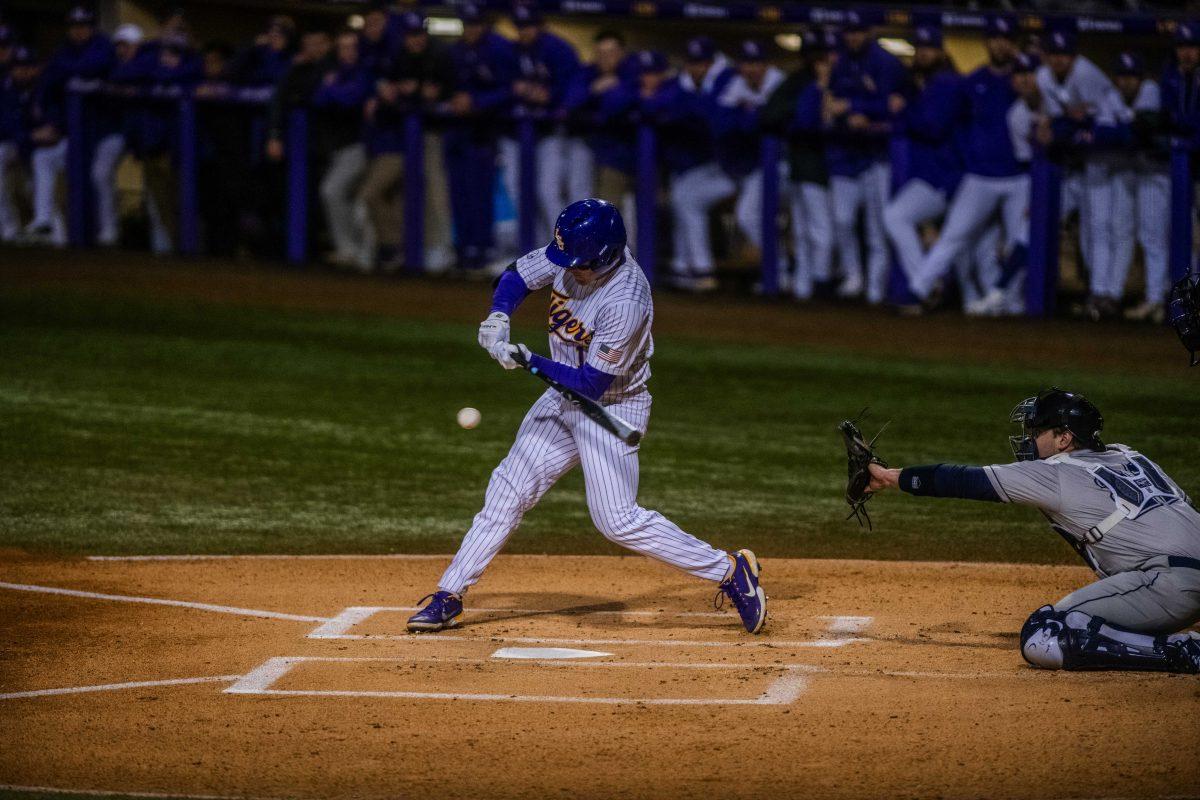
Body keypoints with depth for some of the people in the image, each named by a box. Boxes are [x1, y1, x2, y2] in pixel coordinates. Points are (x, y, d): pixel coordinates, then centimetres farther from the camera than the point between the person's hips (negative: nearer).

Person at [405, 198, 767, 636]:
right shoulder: (571, 255, -10)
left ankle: (731, 571, -6)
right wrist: (498, 316, -13)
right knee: (507, 491, 6)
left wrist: (531, 361, -32)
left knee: (618, 520, -14)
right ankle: (448, 596, 12)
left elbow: (592, 384, -27)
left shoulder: (626, 302, -32)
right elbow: (518, 275, 6)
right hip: (564, 398, 8)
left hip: (613, 405, -8)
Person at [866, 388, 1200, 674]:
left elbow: (969, 481, 6)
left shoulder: (1056, 474, 0)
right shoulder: (1127, 457, 21)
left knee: (1040, 639, -14)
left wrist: (893, 477, 15)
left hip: (1172, 583, -9)